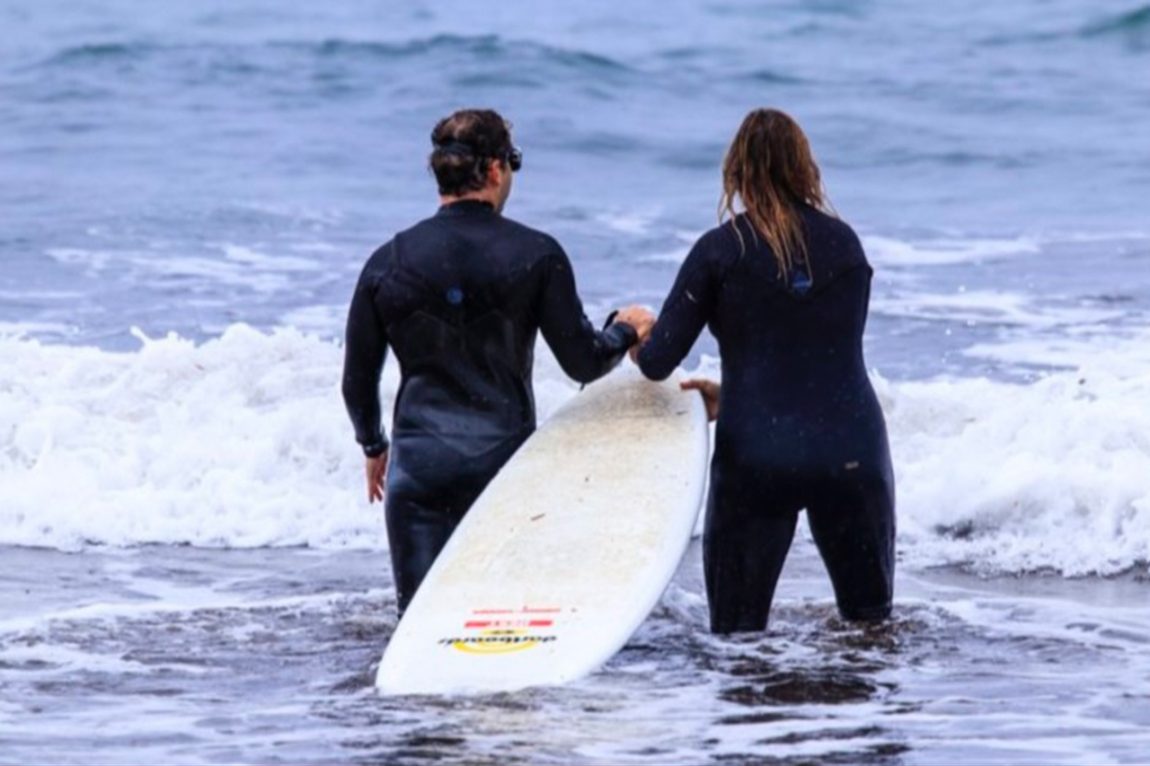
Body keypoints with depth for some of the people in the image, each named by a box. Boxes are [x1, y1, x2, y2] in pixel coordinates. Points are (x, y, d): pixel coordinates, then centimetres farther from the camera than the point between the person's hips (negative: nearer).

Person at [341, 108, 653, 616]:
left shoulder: (388, 263, 0)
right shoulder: (536, 255, -5)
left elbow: (358, 381, 7)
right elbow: (583, 363, -2)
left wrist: (374, 447, 26)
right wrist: (627, 332, 19)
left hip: (419, 462, 1)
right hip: (505, 456, -1)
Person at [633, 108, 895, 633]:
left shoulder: (721, 250, -4)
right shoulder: (845, 244, 8)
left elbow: (657, 364, -4)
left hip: (756, 457, -3)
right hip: (852, 448, 3)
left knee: (737, 635, 5)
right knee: (871, 624, 15)